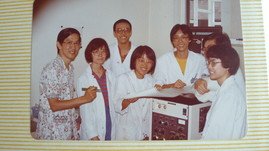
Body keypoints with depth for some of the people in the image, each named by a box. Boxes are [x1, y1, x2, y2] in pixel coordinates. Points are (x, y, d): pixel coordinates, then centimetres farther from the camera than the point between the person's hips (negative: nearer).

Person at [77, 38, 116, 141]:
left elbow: (113, 100, 8)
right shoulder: (83, 79, -10)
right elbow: (84, 110, -10)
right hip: (92, 130, -4)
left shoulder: (110, 75, 3)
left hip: (111, 127, 4)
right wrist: (93, 135, -12)